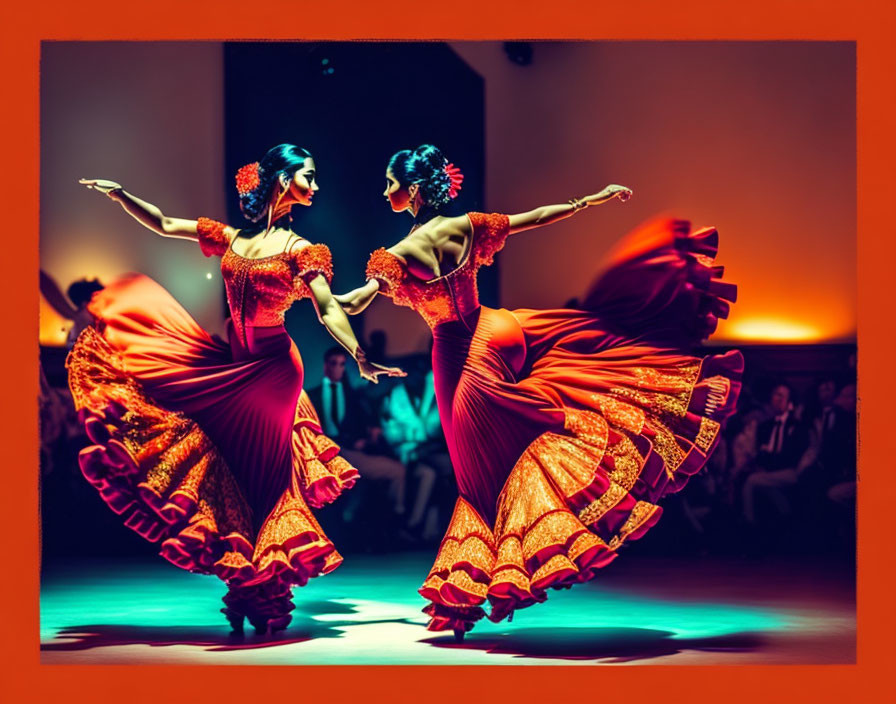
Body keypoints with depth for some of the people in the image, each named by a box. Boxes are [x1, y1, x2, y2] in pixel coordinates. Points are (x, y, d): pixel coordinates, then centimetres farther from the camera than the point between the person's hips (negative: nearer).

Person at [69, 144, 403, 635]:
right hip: (229, 362, 4)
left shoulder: (299, 250, -4)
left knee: (258, 480, 0)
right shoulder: (231, 237, 7)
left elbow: (328, 311, -13)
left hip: (270, 369, -4)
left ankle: (261, 600, 12)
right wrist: (119, 195, 1)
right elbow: (163, 226, 11)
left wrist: (361, 359, -25)